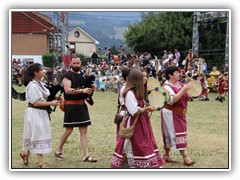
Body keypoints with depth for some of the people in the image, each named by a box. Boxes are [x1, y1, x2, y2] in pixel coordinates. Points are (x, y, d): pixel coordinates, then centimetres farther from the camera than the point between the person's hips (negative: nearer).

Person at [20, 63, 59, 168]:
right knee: (38, 135, -4)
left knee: (36, 136, 15)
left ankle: (25, 153, 32)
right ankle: (41, 162, 2)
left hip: (42, 112, 9)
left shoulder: (40, 84, 10)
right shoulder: (32, 86, -17)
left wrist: (54, 100, 4)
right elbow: (35, 102, -20)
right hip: (34, 113, -9)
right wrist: (50, 103, -18)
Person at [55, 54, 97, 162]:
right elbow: (67, 90, -20)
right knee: (69, 130, 0)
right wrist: (82, 90, -27)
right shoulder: (68, 75, -8)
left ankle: (85, 155, 6)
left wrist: (92, 87, 0)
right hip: (71, 105, -6)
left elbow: (87, 89, 23)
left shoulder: (83, 75, 12)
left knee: (84, 131, 4)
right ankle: (58, 151, 20)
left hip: (82, 105, 6)